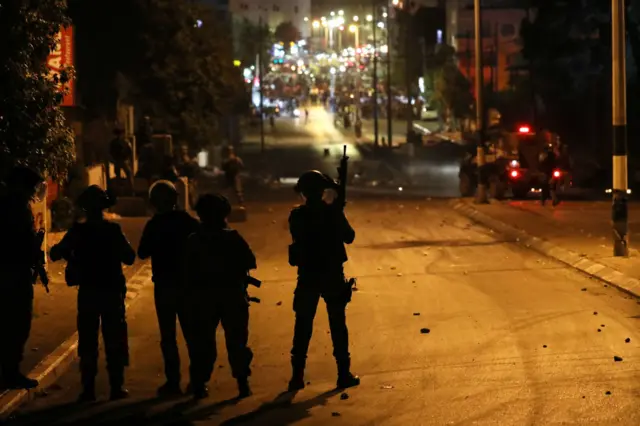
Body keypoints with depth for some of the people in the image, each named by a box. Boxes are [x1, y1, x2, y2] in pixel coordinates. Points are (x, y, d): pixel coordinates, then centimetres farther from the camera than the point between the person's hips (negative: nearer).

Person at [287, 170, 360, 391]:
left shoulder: (296, 216, -5)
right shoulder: (332, 212, -10)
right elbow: (349, 237, 1)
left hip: (307, 277, 1)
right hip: (332, 275, -1)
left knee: (303, 326, 9)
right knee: (338, 325, 9)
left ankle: (297, 376, 7)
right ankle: (344, 374, 11)